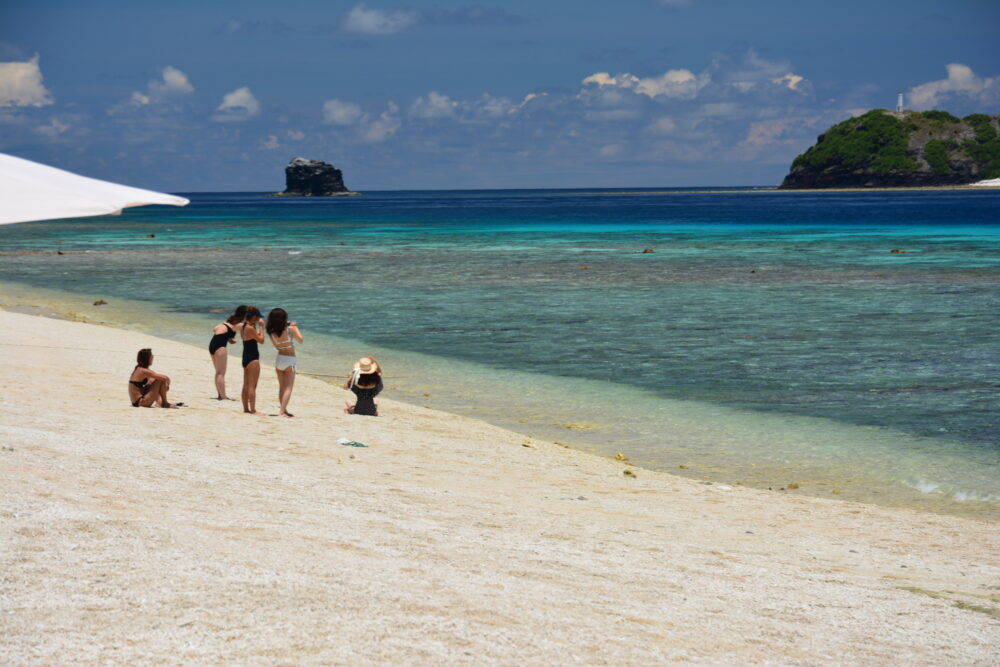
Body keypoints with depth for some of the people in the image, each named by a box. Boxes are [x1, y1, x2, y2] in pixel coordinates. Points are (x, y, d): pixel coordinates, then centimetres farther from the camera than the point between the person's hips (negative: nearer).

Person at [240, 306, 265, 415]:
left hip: (245, 357, 10)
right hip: (252, 358, -10)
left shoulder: (243, 327, 9)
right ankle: (253, 410, -8)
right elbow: (261, 340, -15)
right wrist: (261, 327, -8)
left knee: (246, 386, 14)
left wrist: (256, 326, 17)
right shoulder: (250, 328, -19)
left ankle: (246, 408, 19)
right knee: (252, 386, -8)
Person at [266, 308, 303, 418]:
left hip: (279, 359, 5)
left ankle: (284, 410, 20)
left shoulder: (271, 332, 0)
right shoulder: (290, 329, -14)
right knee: (288, 388, -3)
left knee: (282, 387, 15)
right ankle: (282, 411, -12)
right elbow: (300, 339, -6)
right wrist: (295, 327, 5)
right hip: (289, 360, -5)